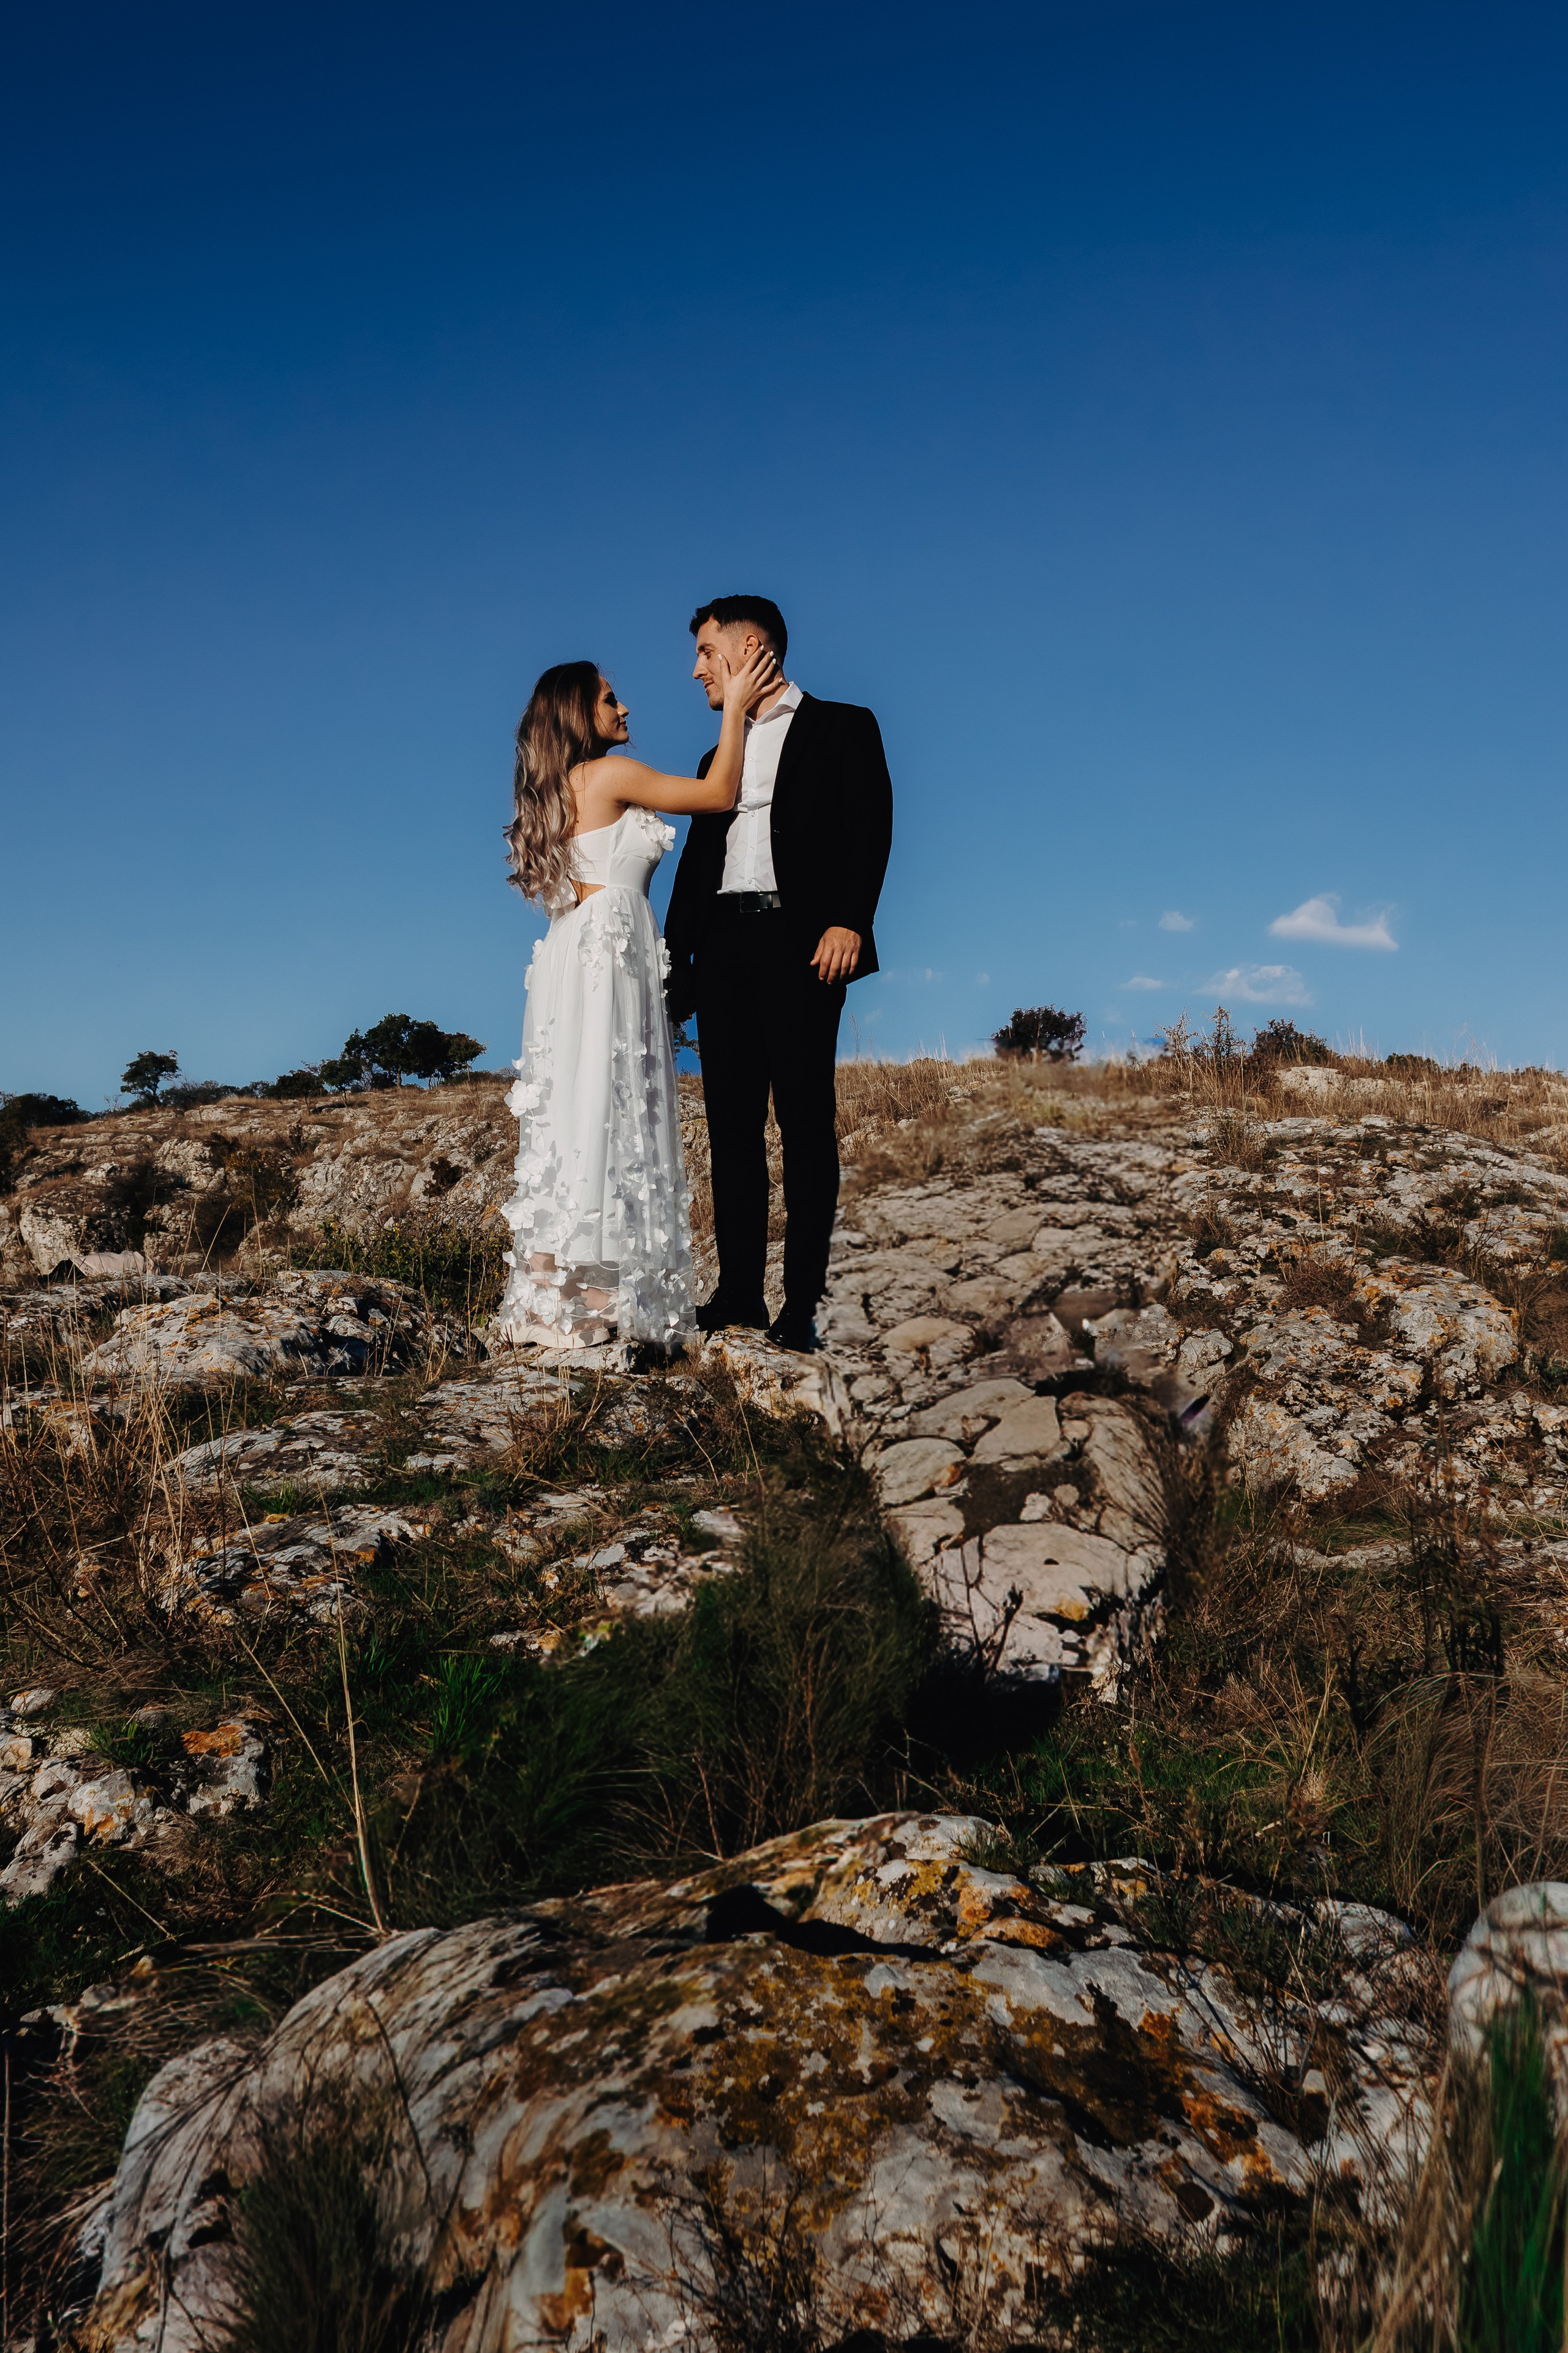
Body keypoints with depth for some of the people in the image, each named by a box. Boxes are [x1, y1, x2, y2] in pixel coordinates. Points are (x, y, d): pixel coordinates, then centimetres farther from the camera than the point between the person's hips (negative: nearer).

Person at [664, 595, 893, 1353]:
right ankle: (739, 1293, 9)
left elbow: (869, 828, -5)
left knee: (805, 1120, -6)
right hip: (723, 948, 6)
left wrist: (849, 921, -19)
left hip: (799, 944, -6)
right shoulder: (719, 756, 26)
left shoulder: (841, 727, 8)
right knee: (732, 1121, 4)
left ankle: (803, 1302, -3)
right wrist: (674, 959, 13)